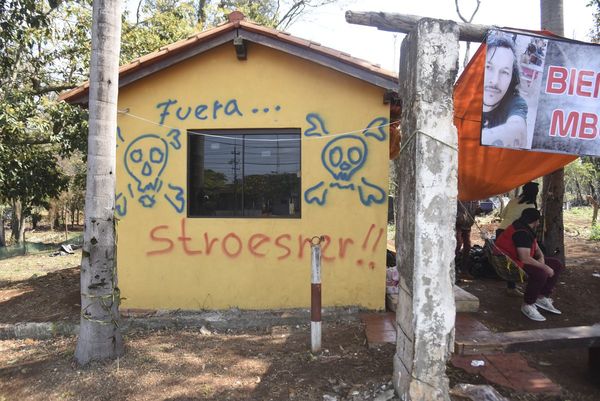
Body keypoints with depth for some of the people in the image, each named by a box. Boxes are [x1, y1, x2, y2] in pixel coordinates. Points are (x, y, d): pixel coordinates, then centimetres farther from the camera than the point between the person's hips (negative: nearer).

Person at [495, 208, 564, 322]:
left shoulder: (527, 230, 11)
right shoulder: (522, 233, -23)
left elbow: (536, 248, 20)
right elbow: (525, 258, -30)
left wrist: (541, 258, -3)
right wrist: (544, 267, -21)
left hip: (520, 261, 11)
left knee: (557, 265, 8)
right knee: (540, 273, -35)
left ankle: (542, 297, 8)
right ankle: (527, 305, -16)